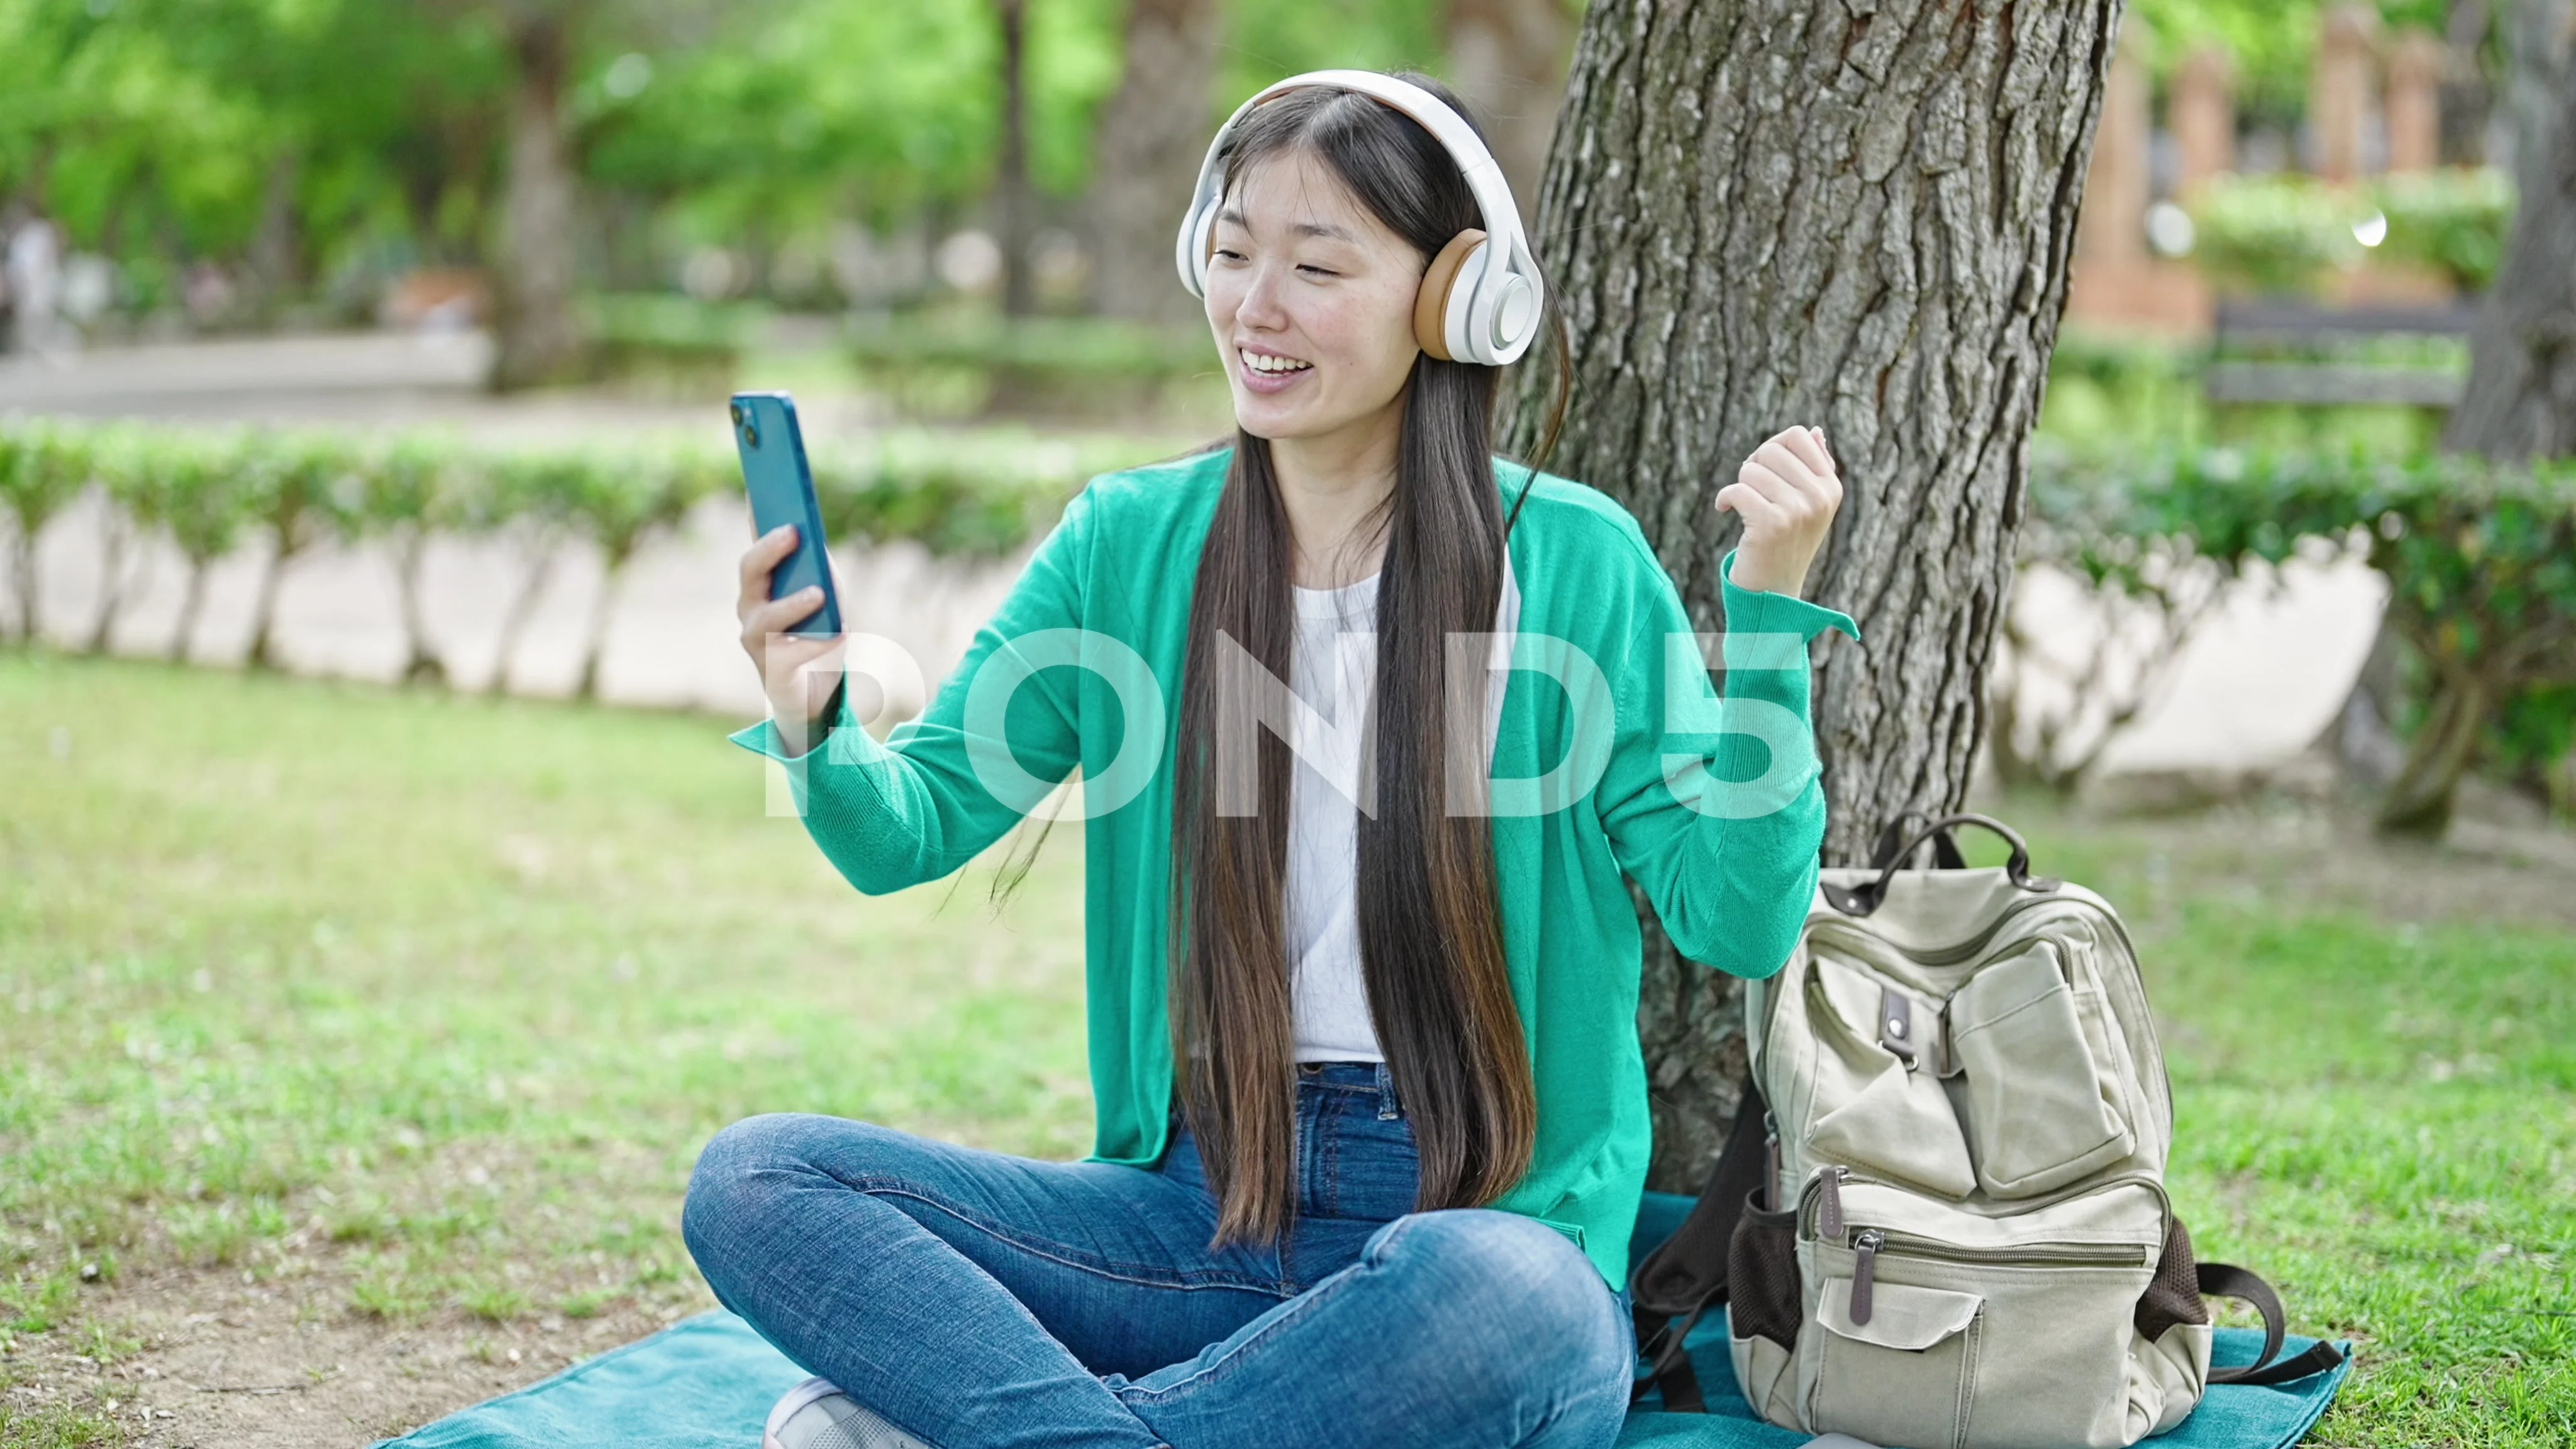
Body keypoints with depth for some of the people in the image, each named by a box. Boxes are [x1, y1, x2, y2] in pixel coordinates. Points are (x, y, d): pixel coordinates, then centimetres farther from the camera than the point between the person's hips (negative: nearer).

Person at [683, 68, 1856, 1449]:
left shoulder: (1572, 561, -3)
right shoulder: (1126, 541, 6)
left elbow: (1737, 918, -6)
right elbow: (913, 831, 3)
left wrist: (1767, 611, -17)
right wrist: (814, 737, -19)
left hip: (1489, 1217, -2)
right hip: (1193, 1211, 3)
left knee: (1497, 1296, -40)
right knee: (752, 1178, -16)